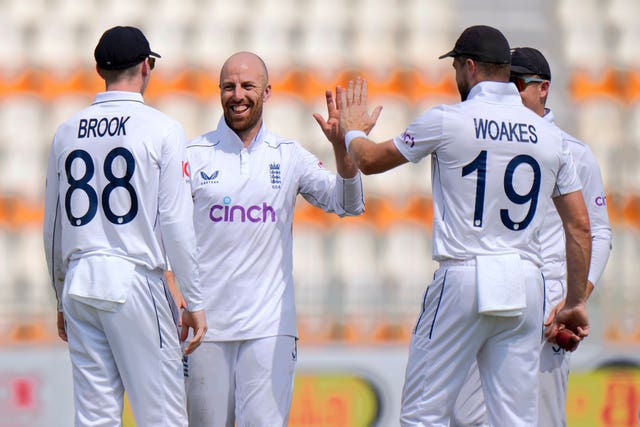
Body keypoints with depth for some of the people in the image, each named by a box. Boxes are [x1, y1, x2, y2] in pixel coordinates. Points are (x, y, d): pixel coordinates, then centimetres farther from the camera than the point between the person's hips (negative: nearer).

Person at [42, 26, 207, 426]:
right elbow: (176, 223, -8)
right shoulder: (161, 129, -4)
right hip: (135, 279, -5)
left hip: (79, 283, 5)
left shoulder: (67, 131, 11)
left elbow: (52, 227, 16)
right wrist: (195, 301, -3)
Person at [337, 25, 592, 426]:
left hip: (463, 278, -4)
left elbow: (370, 160, 10)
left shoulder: (447, 121, -3)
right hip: (526, 284, 4)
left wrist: (352, 129, 32)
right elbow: (580, 225, 9)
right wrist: (576, 302, 16)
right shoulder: (550, 135, 8)